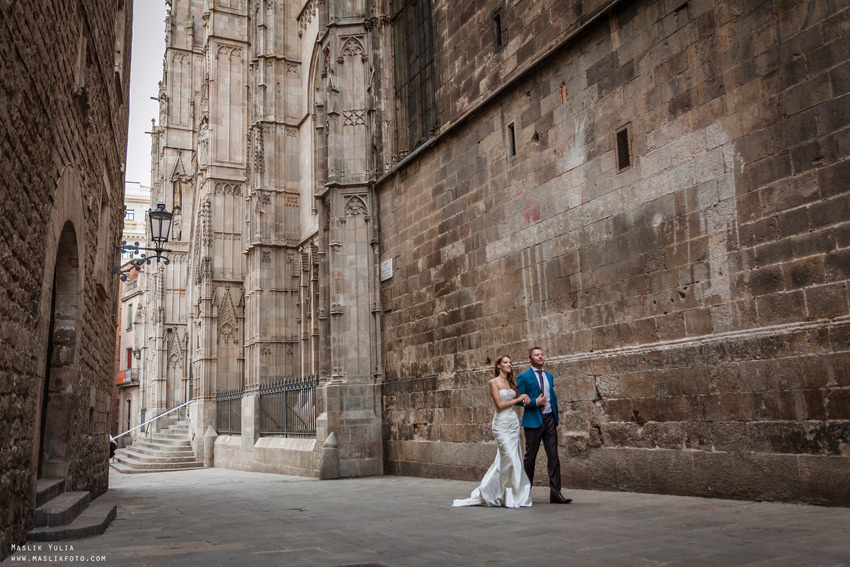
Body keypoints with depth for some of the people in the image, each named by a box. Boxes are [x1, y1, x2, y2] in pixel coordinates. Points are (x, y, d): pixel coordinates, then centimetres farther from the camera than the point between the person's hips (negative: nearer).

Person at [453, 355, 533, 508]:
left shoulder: (511, 382, 15)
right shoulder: (494, 382, -5)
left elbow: (519, 399, 22)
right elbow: (500, 405, -11)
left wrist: (525, 396, 0)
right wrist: (517, 399, -4)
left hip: (514, 423, 7)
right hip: (502, 425, -7)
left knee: (503, 460, 7)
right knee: (510, 459, -12)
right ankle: (510, 498, -1)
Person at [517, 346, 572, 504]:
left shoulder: (548, 376, 14)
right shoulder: (524, 377, -3)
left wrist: (556, 420, 14)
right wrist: (536, 402, -18)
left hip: (549, 420, 5)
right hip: (534, 421, -5)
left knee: (553, 457, 0)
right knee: (530, 457, 4)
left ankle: (555, 494, 1)